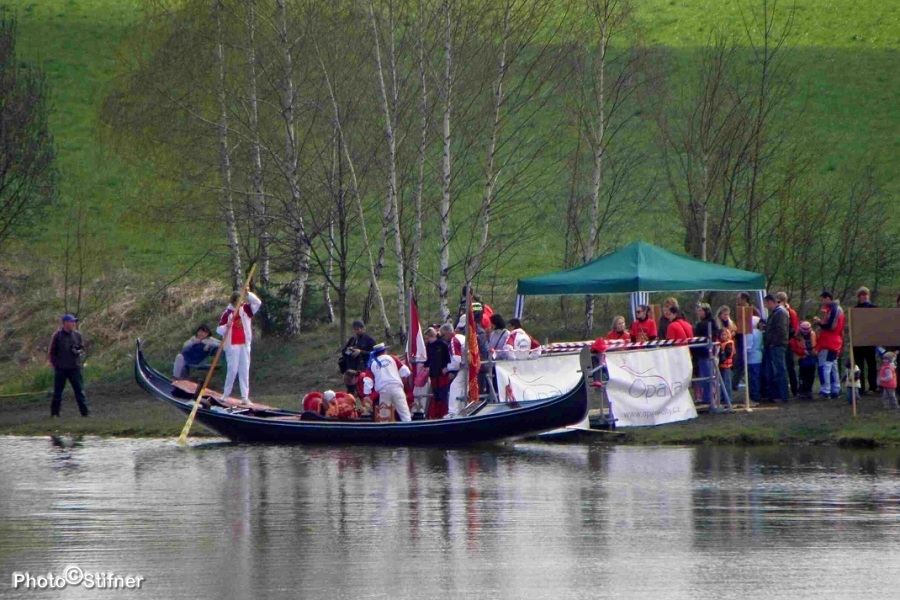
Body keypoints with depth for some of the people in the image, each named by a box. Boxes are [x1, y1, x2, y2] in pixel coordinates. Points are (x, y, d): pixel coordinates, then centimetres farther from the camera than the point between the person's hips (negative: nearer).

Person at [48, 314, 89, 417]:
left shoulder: (77, 335, 5)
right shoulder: (57, 335, -3)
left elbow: (82, 348, 12)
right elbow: (51, 351, 3)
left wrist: (78, 352, -10)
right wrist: (53, 363, -3)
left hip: (74, 367, 2)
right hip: (61, 368, -2)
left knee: (79, 390, 0)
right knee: (58, 391, 5)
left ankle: (84, 411, 1)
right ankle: (54, 412, 13)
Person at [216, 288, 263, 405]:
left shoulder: (245, 309, 4)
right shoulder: (227, 313, -6)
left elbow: (258, 303, -6)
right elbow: (219, 329, -8)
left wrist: (248, 294, -17)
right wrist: (226, 327, -30)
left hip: (244, 344, 4)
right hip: (232, 345, -4)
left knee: (244, 370, 3)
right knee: (233, 369, -6)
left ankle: (245, 397, 4)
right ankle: (225, 394, 9)